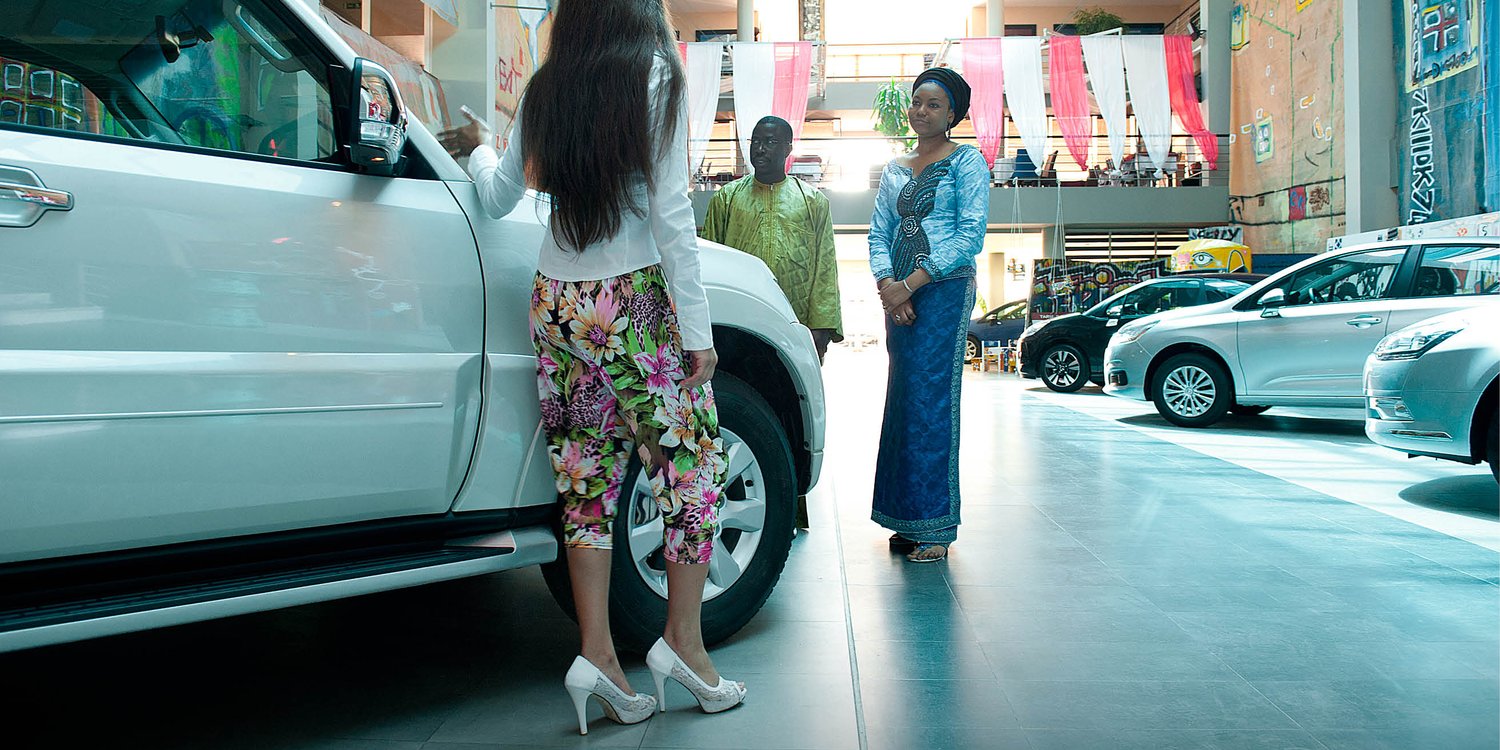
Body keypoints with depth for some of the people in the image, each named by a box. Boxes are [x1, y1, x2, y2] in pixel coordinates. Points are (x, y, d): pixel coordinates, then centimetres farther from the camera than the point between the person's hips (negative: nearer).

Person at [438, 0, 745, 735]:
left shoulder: (544, 88, 8)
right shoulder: (655, 76, -5)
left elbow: (499, 198, 15)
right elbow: (670, 215, -11)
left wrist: (476, 148, 36)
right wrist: (698, 330, -10)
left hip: (555, 305, 5)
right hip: (632, 302, -5)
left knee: (587, 476, 9)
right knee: (692, 459, 9)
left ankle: (596, 653, 10)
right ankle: (682, 640, 11)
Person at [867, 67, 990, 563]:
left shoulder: (966, 161, 1)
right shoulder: (895, 169, 18)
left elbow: (971, 234, -9)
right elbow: (878, 233, 13)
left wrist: (911, 283, -15)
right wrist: (886, 285, -6)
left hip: (944, 291, -6)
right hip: (898, 295, 6)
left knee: (931, 400, -9)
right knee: (902, 400, 5)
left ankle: (935, 527, -2)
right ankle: (909, 520, 14)